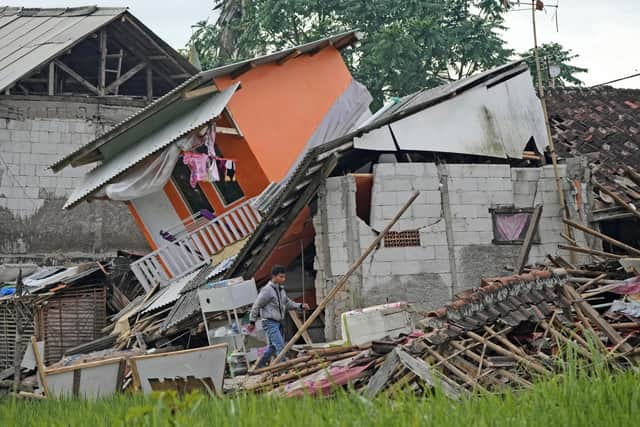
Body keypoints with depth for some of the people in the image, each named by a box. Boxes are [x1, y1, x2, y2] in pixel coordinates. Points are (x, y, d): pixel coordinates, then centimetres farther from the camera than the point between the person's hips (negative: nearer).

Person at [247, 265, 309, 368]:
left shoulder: (281, 289, 12)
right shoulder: (267, 290, -15)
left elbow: (288, 303, 18)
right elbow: (256, 306, -11)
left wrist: (300, 306, 3)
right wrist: (252, 322, -7)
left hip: (278, 322, 9)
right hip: (270, 322, -9)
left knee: (273, 346, 17)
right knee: (280, 346, -15)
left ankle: (260, 366, 32)